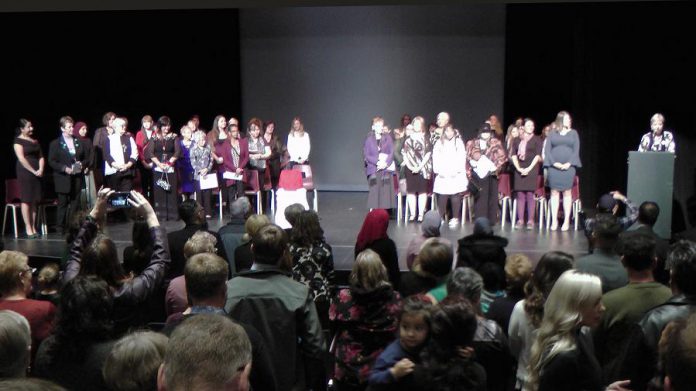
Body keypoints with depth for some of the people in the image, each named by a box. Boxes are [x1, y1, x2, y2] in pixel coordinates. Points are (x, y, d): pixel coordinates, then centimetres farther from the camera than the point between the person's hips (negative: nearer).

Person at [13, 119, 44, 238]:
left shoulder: (35, 141, 15)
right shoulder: (18, 140, -4)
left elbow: (41, 156, 13)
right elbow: (21, 158, -12)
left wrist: (41, 169, -4)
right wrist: (33, 171, -13)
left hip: (37, 173, 6)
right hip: (25, 173, -6)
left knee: (34, 201, 6)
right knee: (26, 200, -5)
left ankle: (33, 228, 8)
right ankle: (28, 229, -5)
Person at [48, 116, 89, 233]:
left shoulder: (78, 142, 13)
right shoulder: (55, 144, 1)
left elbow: (86, 158, 17)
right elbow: (51, 161, -3)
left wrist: (82, 164, -5)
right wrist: (64, 168, -16)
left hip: (77, 178, 4)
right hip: (63, 179, -4)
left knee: (75, 203, 4)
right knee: (62, 204, -2)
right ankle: (60, 228, 5)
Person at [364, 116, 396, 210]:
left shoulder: (388, 139, 9)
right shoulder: (369, 140, 6)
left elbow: (392, 153, 2)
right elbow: (366, 156, 0)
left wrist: (386, 163, -14)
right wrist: (377, 162, -14)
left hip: (386, 169, 1)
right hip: (373, 170, -1)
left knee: (386, 192, -3)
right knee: (374, 192, -5)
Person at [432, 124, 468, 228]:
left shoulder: (459, 142, 8)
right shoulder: (439, 143, 10)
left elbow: (462, 158, 1)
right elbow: (435, 158, 5)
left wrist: (456, 171, -10)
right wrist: (438, 171, -7)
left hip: (456, 175, -1)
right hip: (442, 175, 1)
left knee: (455, 198, -4)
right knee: (442, 198, -4)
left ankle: (455, 218, 4)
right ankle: (441, 218, 1)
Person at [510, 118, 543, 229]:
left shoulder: (537, 140, 5)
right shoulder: (517, 140, 13)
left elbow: (538, 155, -2)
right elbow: (513, 155, 8)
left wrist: (529, 168, -11)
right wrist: (518, 168, -5)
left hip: (531, 169, -3)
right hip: (519, 169, 3)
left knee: (530, 195, -6)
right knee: (520, 195, 1)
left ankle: (530, 220, -4)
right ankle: (520, 220, 3)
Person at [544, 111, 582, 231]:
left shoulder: (573, 133, 11)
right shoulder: (552, 134, 9)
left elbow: (576, 150, 3)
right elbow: (547, 150, 3)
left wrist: (569, 163, -10)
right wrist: (554, 163, -10)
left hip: (568, 167, 0)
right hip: (554, 166, 0)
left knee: (567, 193, 0)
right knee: (554, 192, 0)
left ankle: (566, 221, 3)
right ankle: (554, 221, 4)